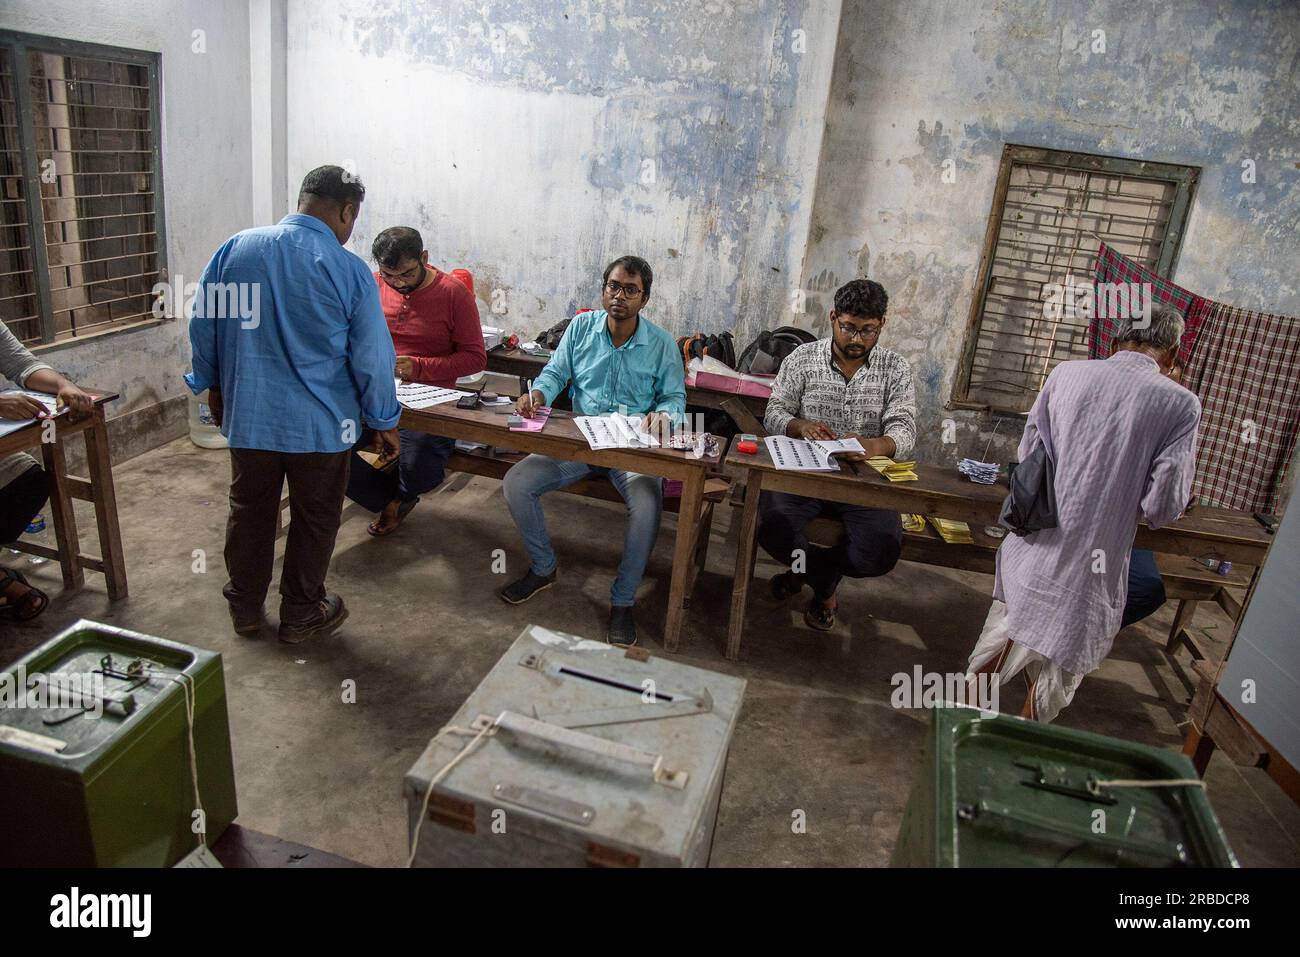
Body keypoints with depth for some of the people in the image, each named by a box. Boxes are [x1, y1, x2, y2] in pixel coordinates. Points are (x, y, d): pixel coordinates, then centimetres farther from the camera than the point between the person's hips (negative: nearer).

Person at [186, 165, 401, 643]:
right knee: (314, 519, 13)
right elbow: (373, 359, -10)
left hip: (247, 416, 4)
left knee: (249, 511, 19)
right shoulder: (349, 271, -13)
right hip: (320, 423, -4)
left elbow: (202, 324, 6)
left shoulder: (234, 248, -2)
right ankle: (301, 615, 27)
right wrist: (385, 422, 2)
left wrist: (213, 384, 21)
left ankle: (245, 608, 35)